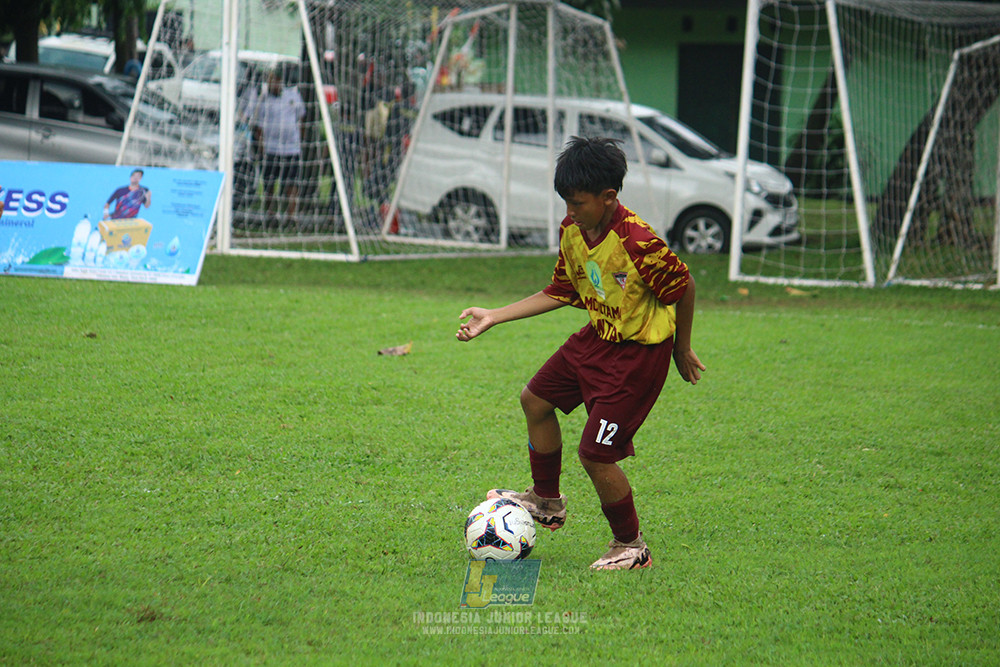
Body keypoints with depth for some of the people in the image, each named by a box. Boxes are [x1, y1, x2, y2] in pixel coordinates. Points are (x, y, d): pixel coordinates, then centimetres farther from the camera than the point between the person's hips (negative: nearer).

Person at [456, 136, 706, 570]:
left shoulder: (637, 242, -31)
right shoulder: (571, 229, -5)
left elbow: (683, 287, -17)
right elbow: (559, 293, 8)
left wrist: (682, 350, -4)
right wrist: (493, 318, 5)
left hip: (639, 351, -9)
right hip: (597, 337, 9)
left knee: (595, 454, -10)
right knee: (535, 399, 21)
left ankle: (631, 547, 11)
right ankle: (546, 501, 40)